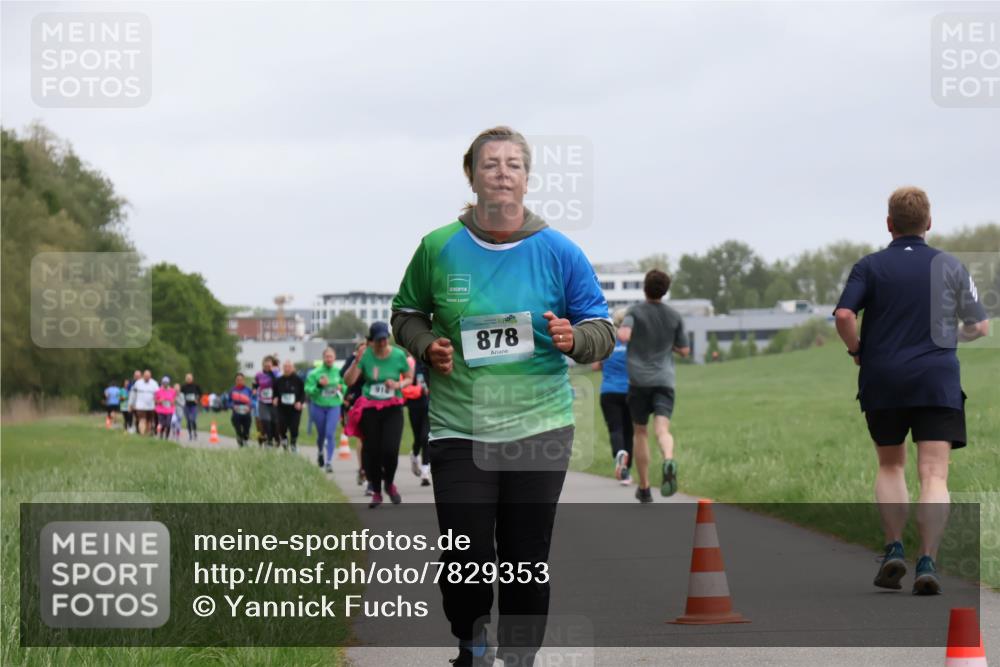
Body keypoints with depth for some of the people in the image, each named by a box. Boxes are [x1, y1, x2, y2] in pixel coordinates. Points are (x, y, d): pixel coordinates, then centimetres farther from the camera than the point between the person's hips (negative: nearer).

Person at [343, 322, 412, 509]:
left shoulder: (398, 355, -3)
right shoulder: (365, 355, -6)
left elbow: (409, 378, 10)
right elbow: (349, 380, -10)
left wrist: (398, 385, -11)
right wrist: (357, 361, -23)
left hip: (393, 409, 0)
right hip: (370, 409, 0)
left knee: (390, 449, -15)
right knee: (371, 451, 0)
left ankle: (389, 483, 14)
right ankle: (376, 492, 18)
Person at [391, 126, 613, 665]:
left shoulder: (560, 253, -1)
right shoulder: (439, 248, 1)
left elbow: (603, 331, 3)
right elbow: (406, 314, 15)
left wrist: (574, 339, -18)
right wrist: (427, 345, -6)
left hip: (540, 429, 0)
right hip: (459, 431, 0)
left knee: (527, 561, 4)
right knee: (466, 560, -4)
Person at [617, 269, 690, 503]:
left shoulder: (635, 312, -2)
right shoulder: (674, 317, 7)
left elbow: (624, 335, -20)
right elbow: (684, 350, 12)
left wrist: (619, 330, 3)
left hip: (639, 380, -1)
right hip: (664, 379, 1)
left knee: (640, 432, 13)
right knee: (662, 429, -12)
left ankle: (644, 488, 19)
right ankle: (668, 460, -46)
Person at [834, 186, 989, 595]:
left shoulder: (870, 266, 1)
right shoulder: (950, 267, 5)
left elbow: (844, 316, -14)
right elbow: (979, 326, 10)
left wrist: (856, 350, 5)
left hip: (882, 380, 1)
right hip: (938, 381, 0)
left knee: (890, 465, 19)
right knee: (934, 475, -5)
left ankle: (894, 549, 7)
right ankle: (927, 562, -18)